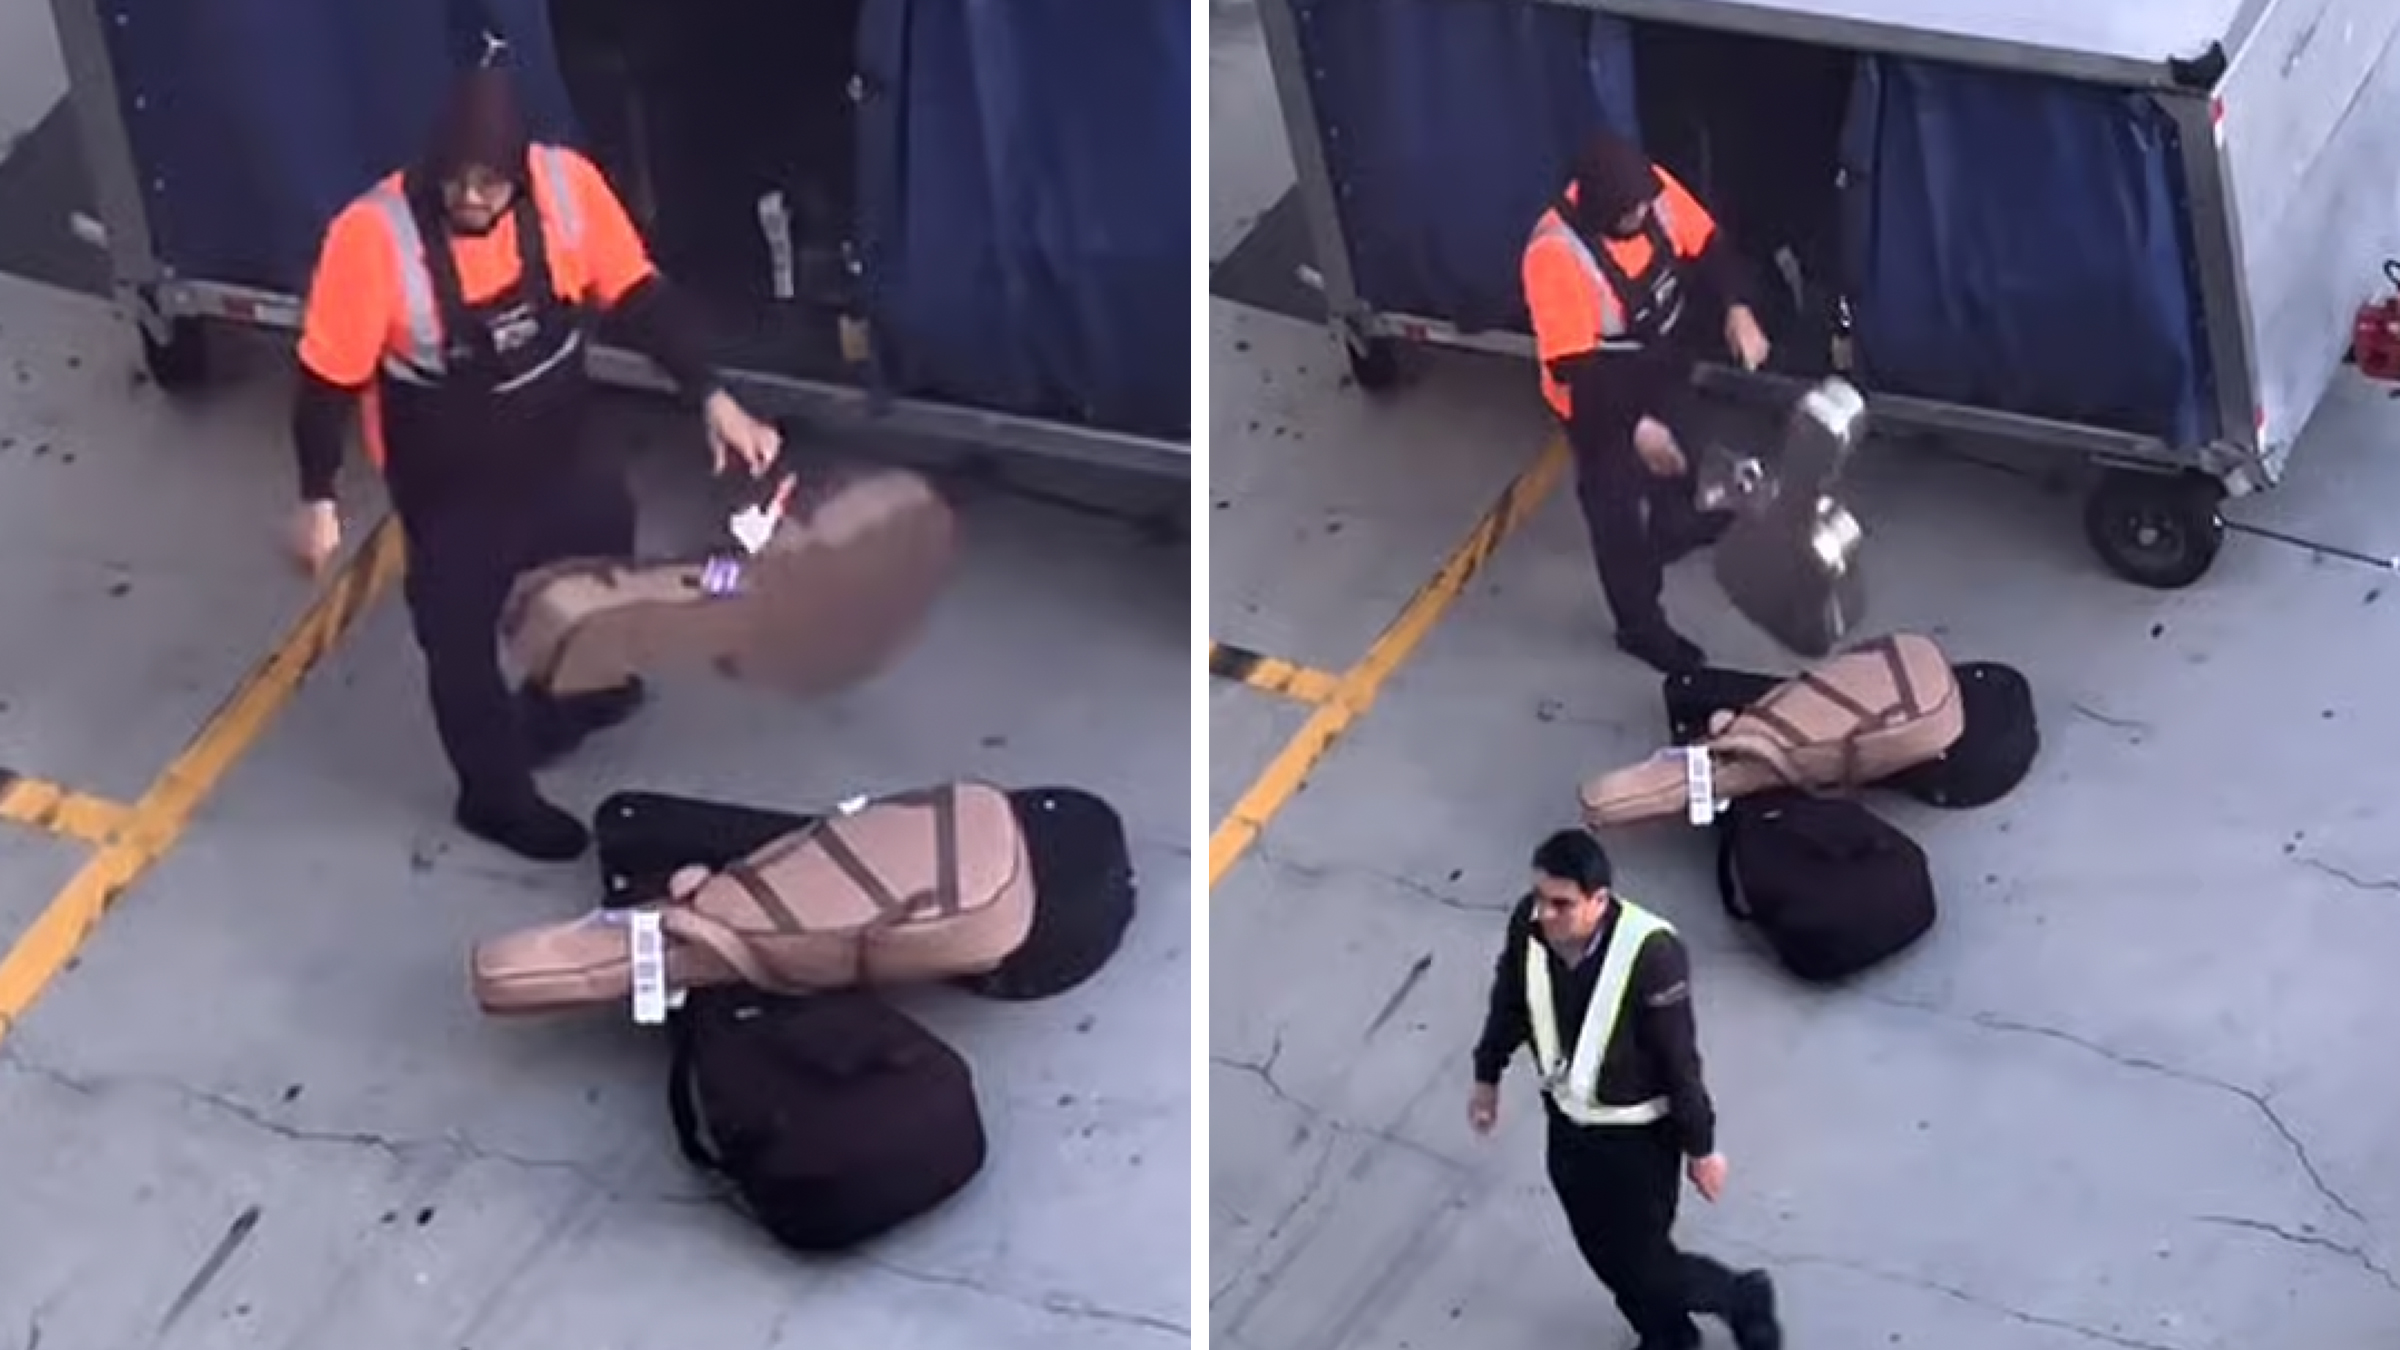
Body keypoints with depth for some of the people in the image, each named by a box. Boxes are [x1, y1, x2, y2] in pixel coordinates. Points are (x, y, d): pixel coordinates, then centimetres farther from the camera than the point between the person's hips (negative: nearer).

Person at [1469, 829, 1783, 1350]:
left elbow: (1679, 1057, -22)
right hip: (1568, 1123, 6)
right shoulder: (1529, 923, -19)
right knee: (1603, 1253, 21)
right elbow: (1510, 999, 3)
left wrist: (1700, 1146, -12)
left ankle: (1745, 1299, 37)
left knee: (1644, 1263, 6)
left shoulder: (1650, 952, -34)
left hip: (1637, 1132, -5)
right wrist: (1487, 1075, 15)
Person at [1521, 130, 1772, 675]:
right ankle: (1640, 625, 36)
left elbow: (1707, 245, -6)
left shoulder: (1651, 191, -21)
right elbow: (1573, 366, -35)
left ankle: (1675, 530, 67)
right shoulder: (1556, 255, -38)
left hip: (1665, 371, 7)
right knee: (1618, 508, 14)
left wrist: (1737, 309, -22)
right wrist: (1636, 425, -38)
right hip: (1603, 402, -7)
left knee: (1677, 458, 34)